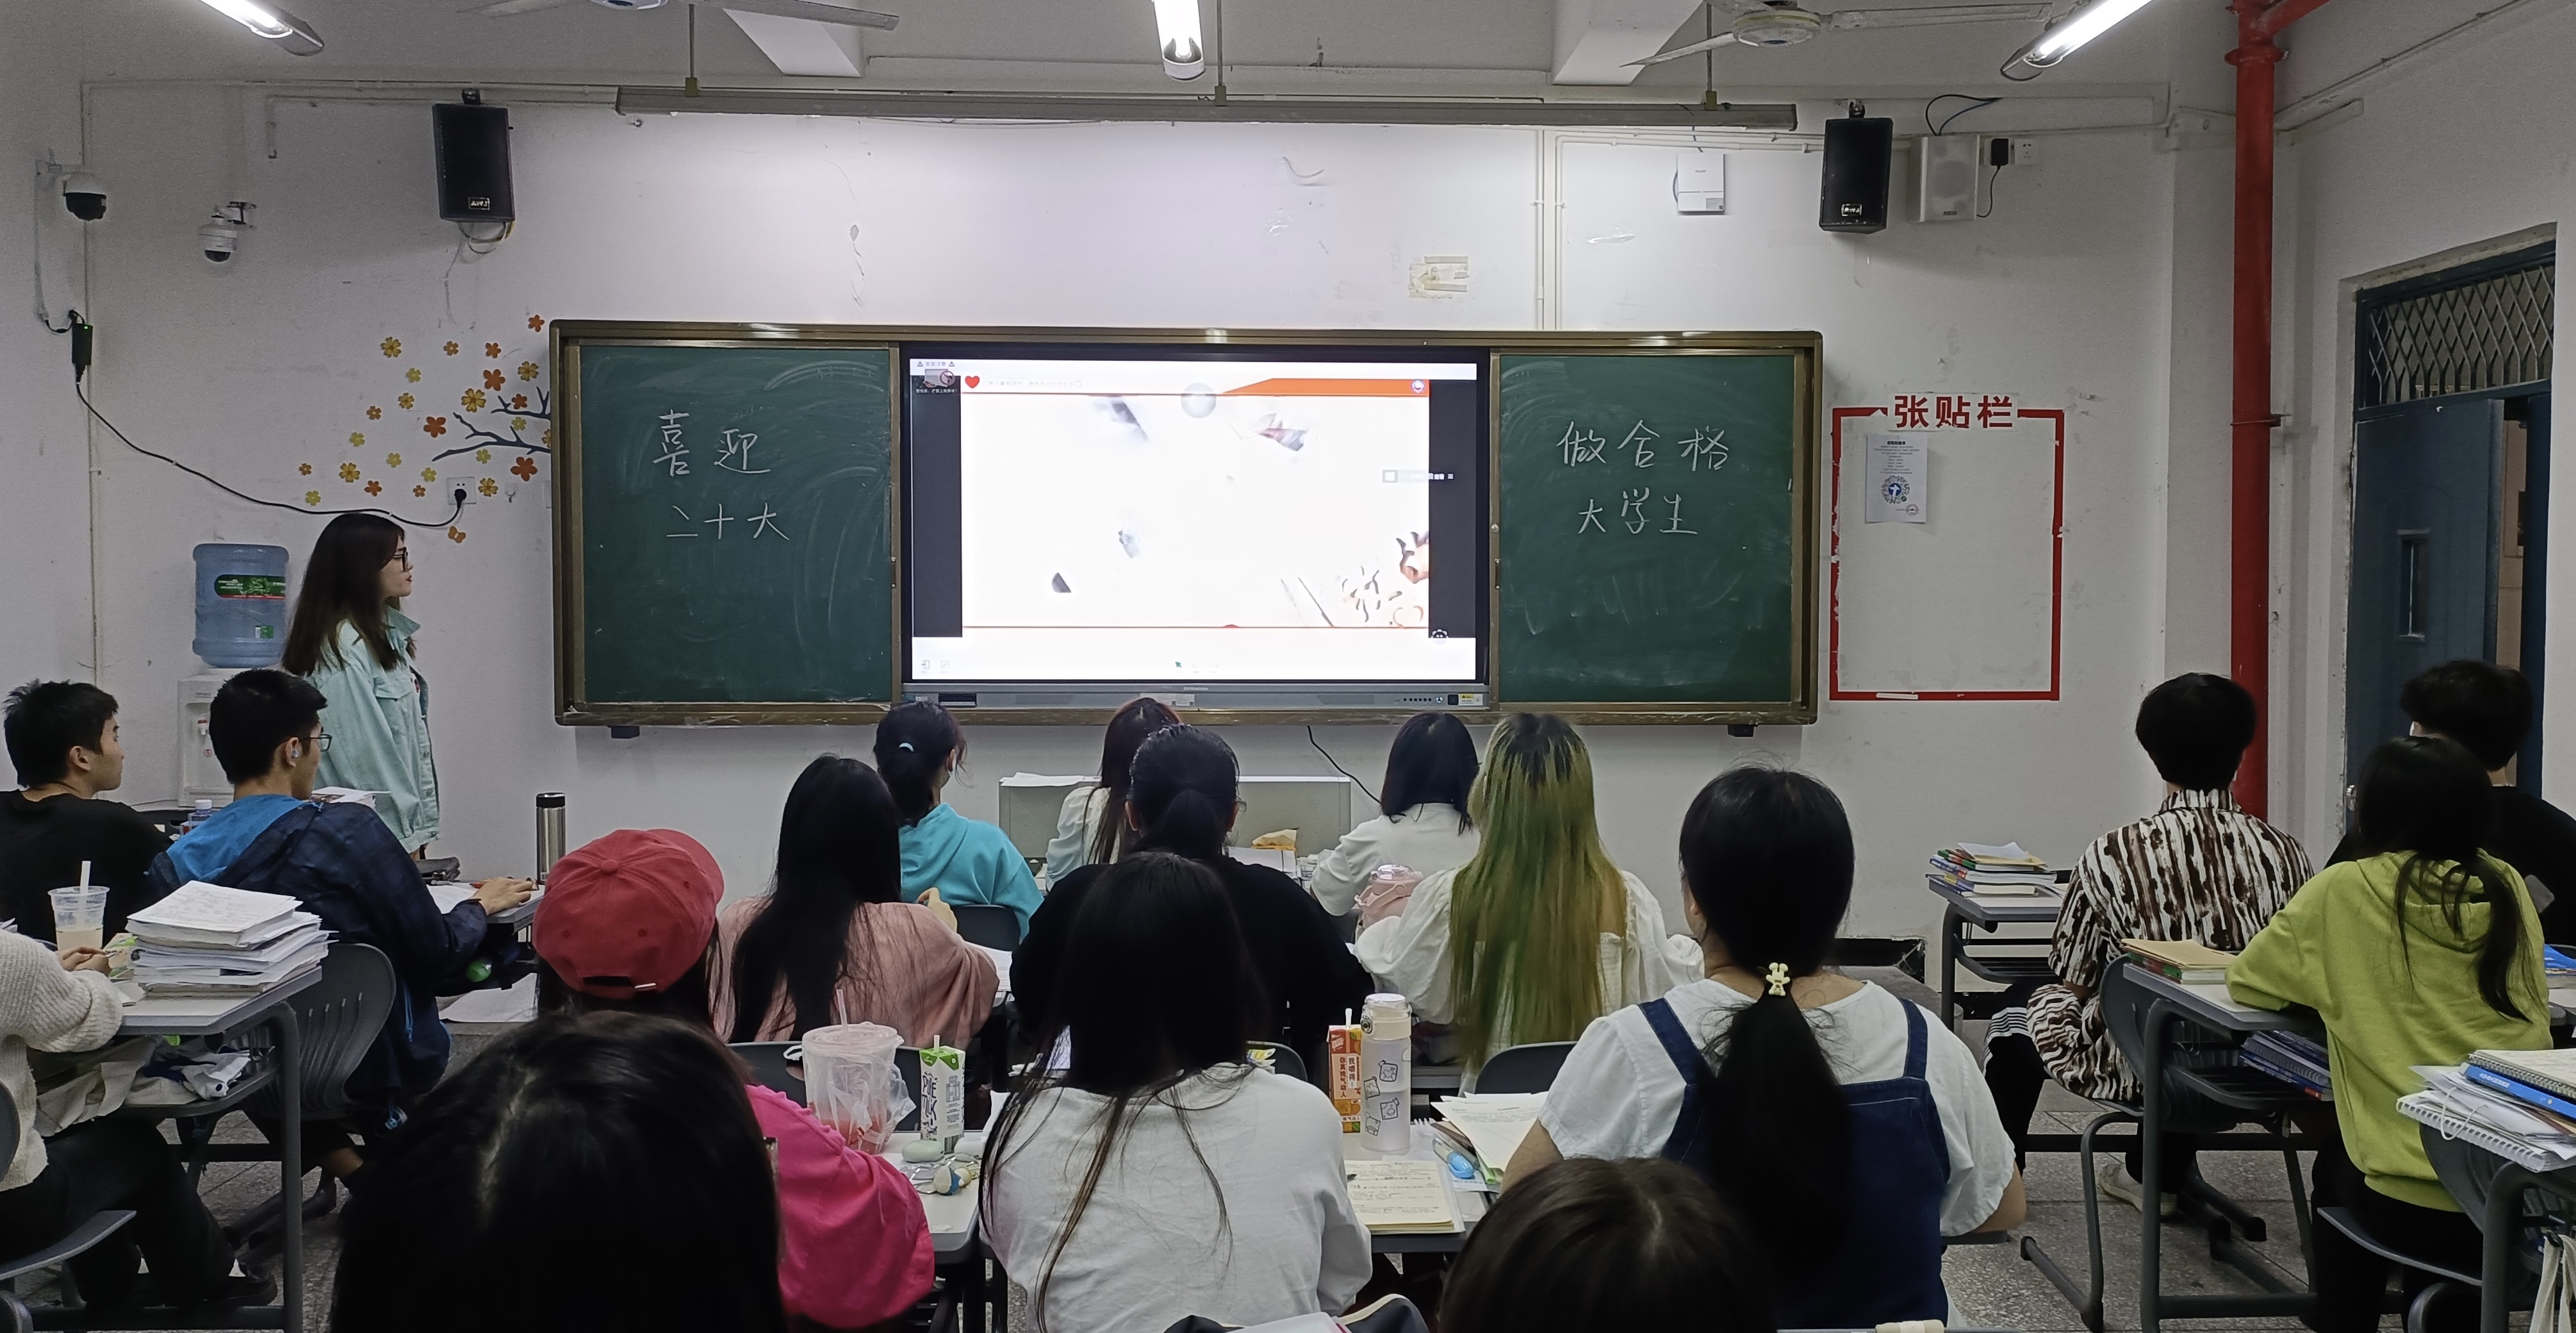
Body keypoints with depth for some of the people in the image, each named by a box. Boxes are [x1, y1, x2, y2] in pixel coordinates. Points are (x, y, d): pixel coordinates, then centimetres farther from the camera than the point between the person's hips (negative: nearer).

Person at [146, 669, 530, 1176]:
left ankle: (340, 1160, 28)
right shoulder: (348, 831, -21)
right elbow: (437, 954, -15)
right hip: (375, 1072, -5)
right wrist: (480, 906, 6)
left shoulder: (175, 863, -9)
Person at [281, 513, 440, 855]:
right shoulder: (341, 648, -15)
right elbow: (363, 751, -18)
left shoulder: (386, 635, 14)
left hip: (403, 826, 9)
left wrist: (419, 830, 13)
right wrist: (405, 834, -15)